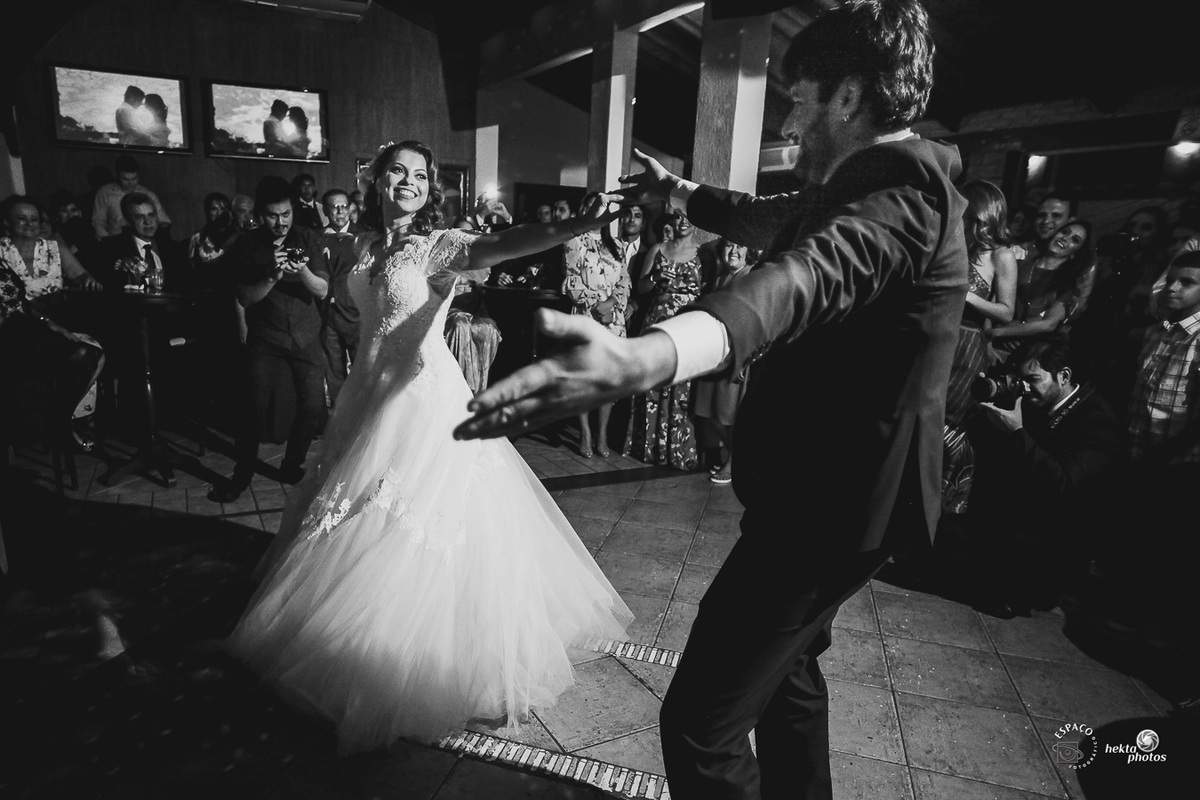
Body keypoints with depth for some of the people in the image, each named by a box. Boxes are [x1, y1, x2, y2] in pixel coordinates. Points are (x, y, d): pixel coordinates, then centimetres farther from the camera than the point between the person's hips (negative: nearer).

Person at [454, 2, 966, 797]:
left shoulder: (901, 188, -19)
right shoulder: (878, 180, 13)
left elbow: (807, 276, -41)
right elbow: (779, 223, 30)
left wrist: (641, 358, -59)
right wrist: (682, 193, 40)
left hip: (834, 493, -11)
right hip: (828, 479, 11)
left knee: (701, 720, -9)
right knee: (784, 668, 27)